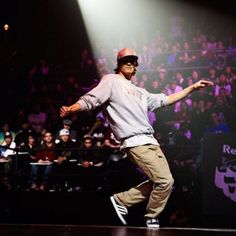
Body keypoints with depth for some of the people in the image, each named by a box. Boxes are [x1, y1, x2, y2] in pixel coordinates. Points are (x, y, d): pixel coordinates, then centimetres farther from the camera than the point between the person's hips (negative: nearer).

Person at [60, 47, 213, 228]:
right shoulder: (111, 81, 2)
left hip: (151, 142, 9)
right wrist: (70, 109, -26)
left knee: (160, 181, 10)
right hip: (136, 143, -9)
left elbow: (165, 100, 27)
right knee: (165, 180, -10)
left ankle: (121, 200, 17)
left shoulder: (139, 91, 25)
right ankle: (152, 219, 10)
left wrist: (192, 88, 24)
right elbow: (90, 99, -8)